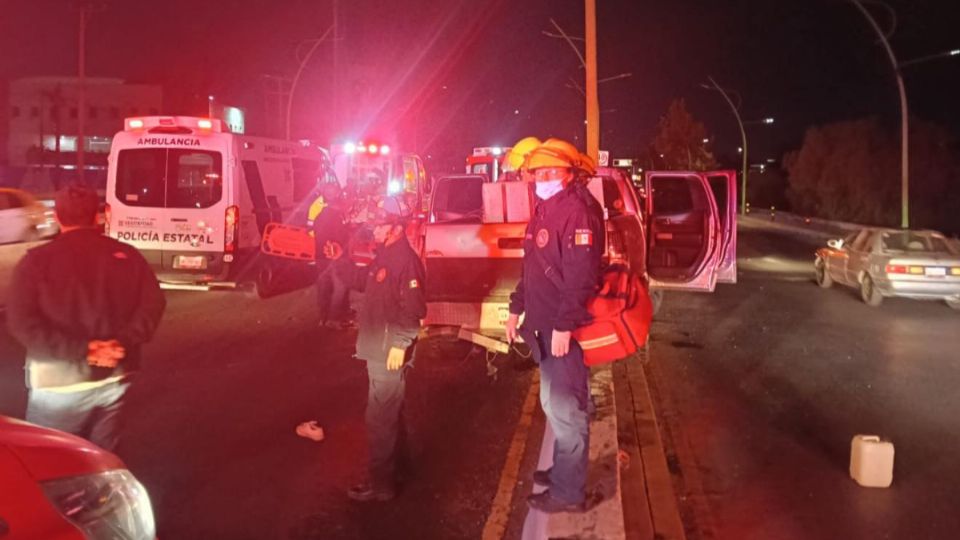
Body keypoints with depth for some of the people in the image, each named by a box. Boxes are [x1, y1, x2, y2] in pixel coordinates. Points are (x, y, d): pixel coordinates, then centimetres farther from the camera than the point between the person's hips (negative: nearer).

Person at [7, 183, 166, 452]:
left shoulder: (36, 261, -4)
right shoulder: (126, 255, 4)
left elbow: (23, 322, -13)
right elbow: (152, 304, -3)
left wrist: (80, 350, -17)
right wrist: (123, 343, -11)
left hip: (60, 382, -3)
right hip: (114, 378, 4)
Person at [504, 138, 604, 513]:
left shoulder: (577, 209, -16)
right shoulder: (546, 209, 15)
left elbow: (581, 274, -23)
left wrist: (564, 325, -25)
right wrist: (516, 309, 20)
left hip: (565, 327, -10)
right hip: (546, 323, 10)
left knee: (564, 408, -3)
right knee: (556, 404, 20)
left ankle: (568, 492, 8)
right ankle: (564, 470, 36)